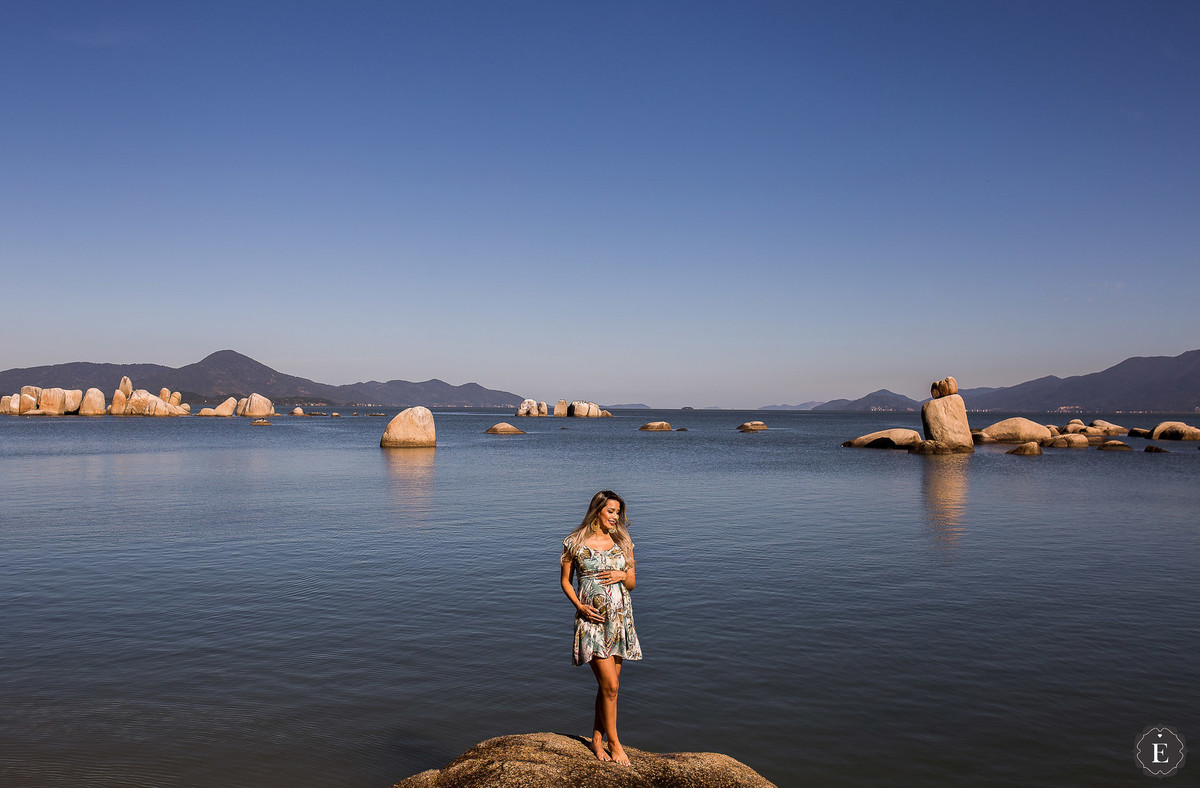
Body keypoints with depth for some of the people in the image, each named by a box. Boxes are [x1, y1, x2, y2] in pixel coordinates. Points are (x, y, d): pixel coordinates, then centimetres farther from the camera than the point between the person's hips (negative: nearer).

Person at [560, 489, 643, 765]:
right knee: (610, 685, -8)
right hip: (592, 619, -4)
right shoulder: (574, 543, -1)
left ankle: (597, 740, 22)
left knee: (607, 684, 8)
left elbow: (632, 583, 12)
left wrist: (621, 575, -9)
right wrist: (580, 606, -10)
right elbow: (565, 581, 5)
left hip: (620, 618, 4)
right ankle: (614, 743, 8)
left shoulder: (622, 542, 8)